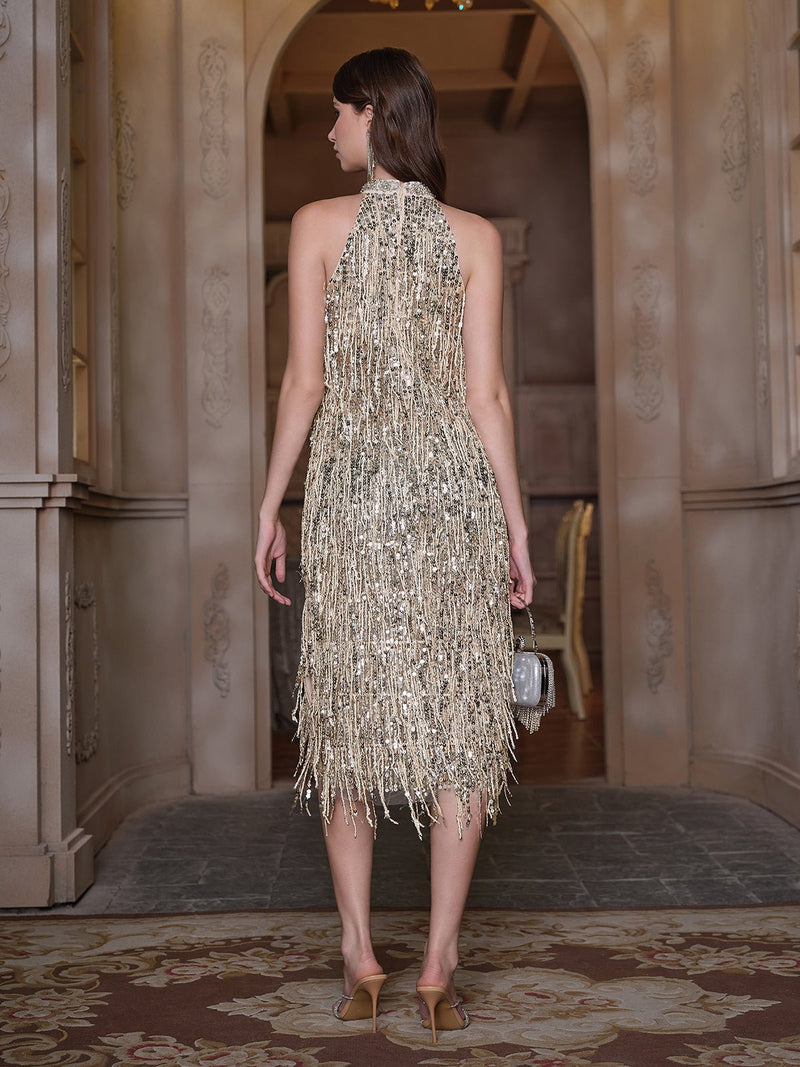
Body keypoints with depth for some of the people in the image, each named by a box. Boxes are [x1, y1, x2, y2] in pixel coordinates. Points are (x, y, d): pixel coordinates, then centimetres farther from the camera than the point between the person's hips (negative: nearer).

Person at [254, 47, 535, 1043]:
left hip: (351, 493, 0)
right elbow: (486, 391, -1)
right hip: (457, 487, 1)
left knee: (352, 715, 9)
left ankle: (360, 958, 13)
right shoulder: (477, 236, 4)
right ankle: (438, 970, 6)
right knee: (459, 727, 4)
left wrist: (270, 508, 4)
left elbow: (304, 381, -2)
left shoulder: (318, 224, 1)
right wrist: (516, 523, 3)